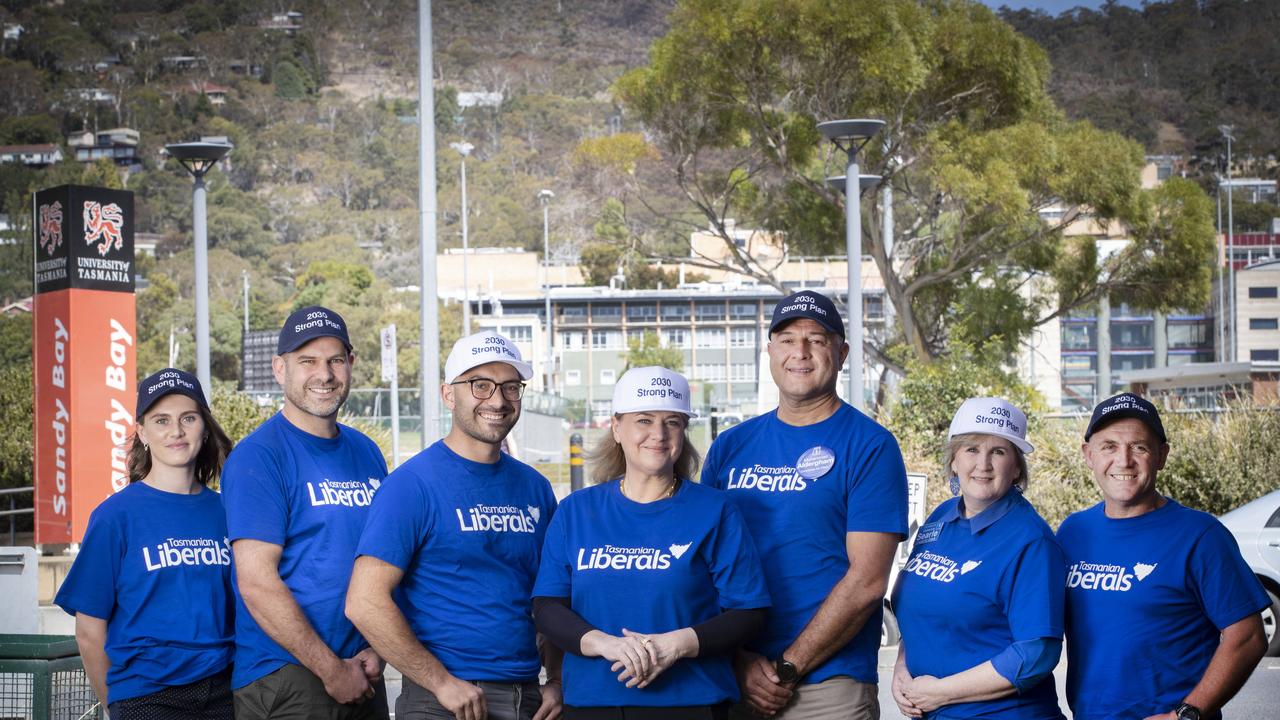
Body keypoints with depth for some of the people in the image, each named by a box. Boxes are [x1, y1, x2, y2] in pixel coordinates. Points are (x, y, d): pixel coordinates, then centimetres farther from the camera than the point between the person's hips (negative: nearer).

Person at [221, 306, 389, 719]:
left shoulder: (366, 454, 12)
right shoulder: (257, 456, -8)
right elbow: (257, 583, -15)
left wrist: (377, 650, -1)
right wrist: (333, 671, -15)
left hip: (362, 677, 6)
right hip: (284, 682, -6)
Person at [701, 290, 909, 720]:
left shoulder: (870, 447, -2)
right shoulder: (730, 447, 11)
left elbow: (867, 581, -9)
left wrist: (788, 668, -11)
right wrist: (739, 664, -5)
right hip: (734, 686, 4)